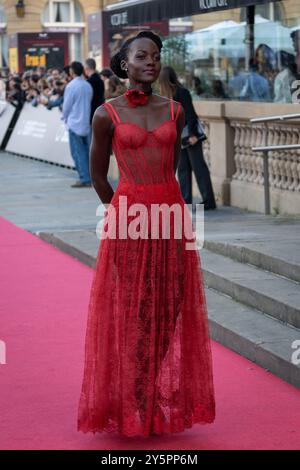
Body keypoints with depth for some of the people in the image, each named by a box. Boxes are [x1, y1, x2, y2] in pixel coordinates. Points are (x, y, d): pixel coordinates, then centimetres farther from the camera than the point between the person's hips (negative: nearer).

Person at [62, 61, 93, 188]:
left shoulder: (71, 86, -14)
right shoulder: (88, 86, 5)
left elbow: (67, 105, -8)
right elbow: (89, 102, 11)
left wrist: (65, 118, 9)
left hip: (75, 123, -6)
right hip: (86, 123, 6)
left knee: (78, 152, -3)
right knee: (86, 151, 11)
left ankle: (84, 178, -7)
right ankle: (89, 178, 11)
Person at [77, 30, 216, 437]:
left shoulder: (174, 110, 5)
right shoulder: (107, 114, -4)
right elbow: (98, 174, 6)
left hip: (170, 214, 3)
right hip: (128, 218, -3)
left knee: (169, 308, 6)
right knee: (131, 310, 3)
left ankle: (162, 400, 17)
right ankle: (132, 405, 12)